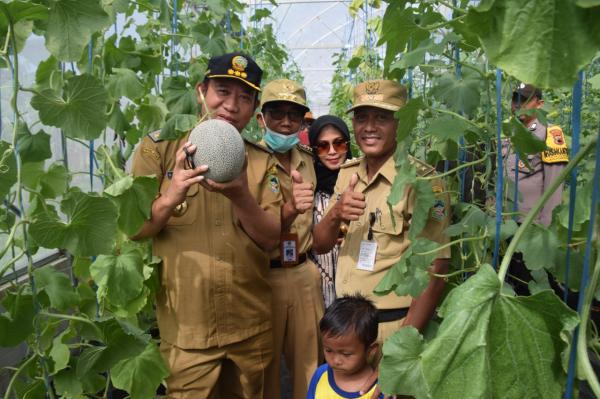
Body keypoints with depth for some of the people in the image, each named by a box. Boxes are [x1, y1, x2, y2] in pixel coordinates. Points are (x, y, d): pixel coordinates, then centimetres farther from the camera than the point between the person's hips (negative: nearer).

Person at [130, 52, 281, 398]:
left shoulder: (262, 161, 0)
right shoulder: (159, 147, -6)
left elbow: (271, 240, -6)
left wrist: (240, 196, -25)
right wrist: (169, 199, -28)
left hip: (251, 328, 3)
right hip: (185, 330, -2)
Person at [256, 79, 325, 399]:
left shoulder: (307, 160, 7)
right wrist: (290, 208, -33)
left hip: (304, 273, 5)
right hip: (263, 276, -5)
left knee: (311, 362, 15)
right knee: (265, 366, 11)